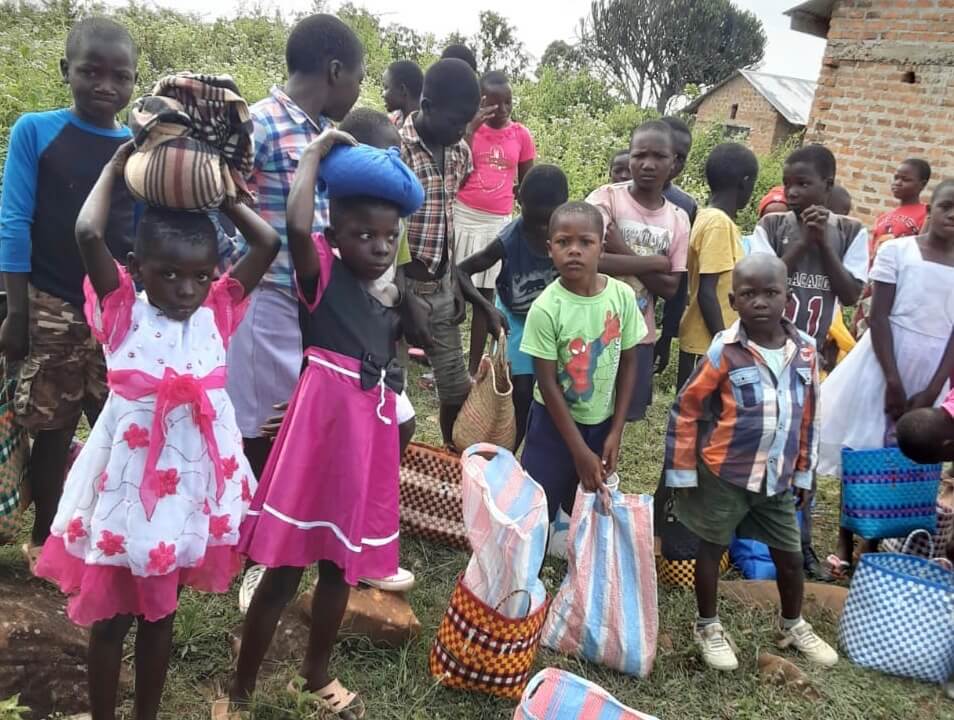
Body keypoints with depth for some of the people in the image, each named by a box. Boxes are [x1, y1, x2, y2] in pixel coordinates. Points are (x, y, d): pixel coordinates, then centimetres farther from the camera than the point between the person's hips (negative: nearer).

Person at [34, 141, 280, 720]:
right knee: (111, 615, 14)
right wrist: (118, 164, -10)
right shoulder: (123, 314, -10)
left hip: (191, 478, 3)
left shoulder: (216, 312, -1)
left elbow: (269, 243, -5)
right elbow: (88, 233, -23)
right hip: (131, 476, -3)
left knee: (161, 612, 20)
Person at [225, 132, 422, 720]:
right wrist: (316, 152, -17)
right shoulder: (321, 274, -8)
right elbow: (297, 226, -28)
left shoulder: (388, 312, 13)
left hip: (368, 446, 7)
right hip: (319, 437, -7)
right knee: (284, 571, 3)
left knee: (343, 567, 18)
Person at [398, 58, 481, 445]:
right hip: (402, 286, -6)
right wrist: (405, 305, -16)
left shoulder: (459, 152, 5)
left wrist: (455, 284, 11)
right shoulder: (395, 149, -16)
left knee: (457, 388, 14)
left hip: (441, 286, 7)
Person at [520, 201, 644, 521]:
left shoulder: (622, 296, -12)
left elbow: (628, 365, -2)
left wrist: (615, 432, -3)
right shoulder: (546, 308, -22)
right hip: (555, 422, -3)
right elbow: (548, 385, -17)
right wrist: (580, 451, -15)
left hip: (602, 423, 3)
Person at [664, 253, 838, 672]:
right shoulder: (724, 352, -17)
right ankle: (708, 627, 33)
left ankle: (793, 626, 41)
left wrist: (803, 472, 12)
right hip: (723, 475, -4)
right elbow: (685, 410, -11)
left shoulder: (805, 350, -3)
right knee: (712, 549, 12)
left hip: (778, 479, 4)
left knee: (790, 556, 16)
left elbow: (807, 417, 8)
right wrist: (683, 472, -9)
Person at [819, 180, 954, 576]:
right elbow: (878, 317, -8)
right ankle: (845, 542, 13)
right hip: (883, 362, -2)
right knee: (862, 452, 1)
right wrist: (893, 381, -12)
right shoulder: (896, 250, -5)